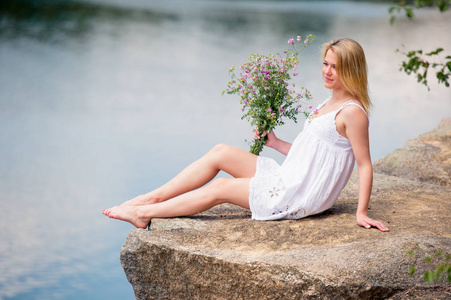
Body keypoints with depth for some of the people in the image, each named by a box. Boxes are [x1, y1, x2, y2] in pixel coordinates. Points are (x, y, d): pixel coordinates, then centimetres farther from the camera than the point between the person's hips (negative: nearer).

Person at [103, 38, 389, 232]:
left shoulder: (352, 112, -15)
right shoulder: (329, 104, 14)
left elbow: (365, 165, -16)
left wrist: (362, 212, -20)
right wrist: (276, 143, 15)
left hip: (300, 196, -9)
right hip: (288, 179, 9)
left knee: (221, 187, -9)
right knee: (221, 152, 0)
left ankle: (146, 214, 1)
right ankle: (155, 196, 3)